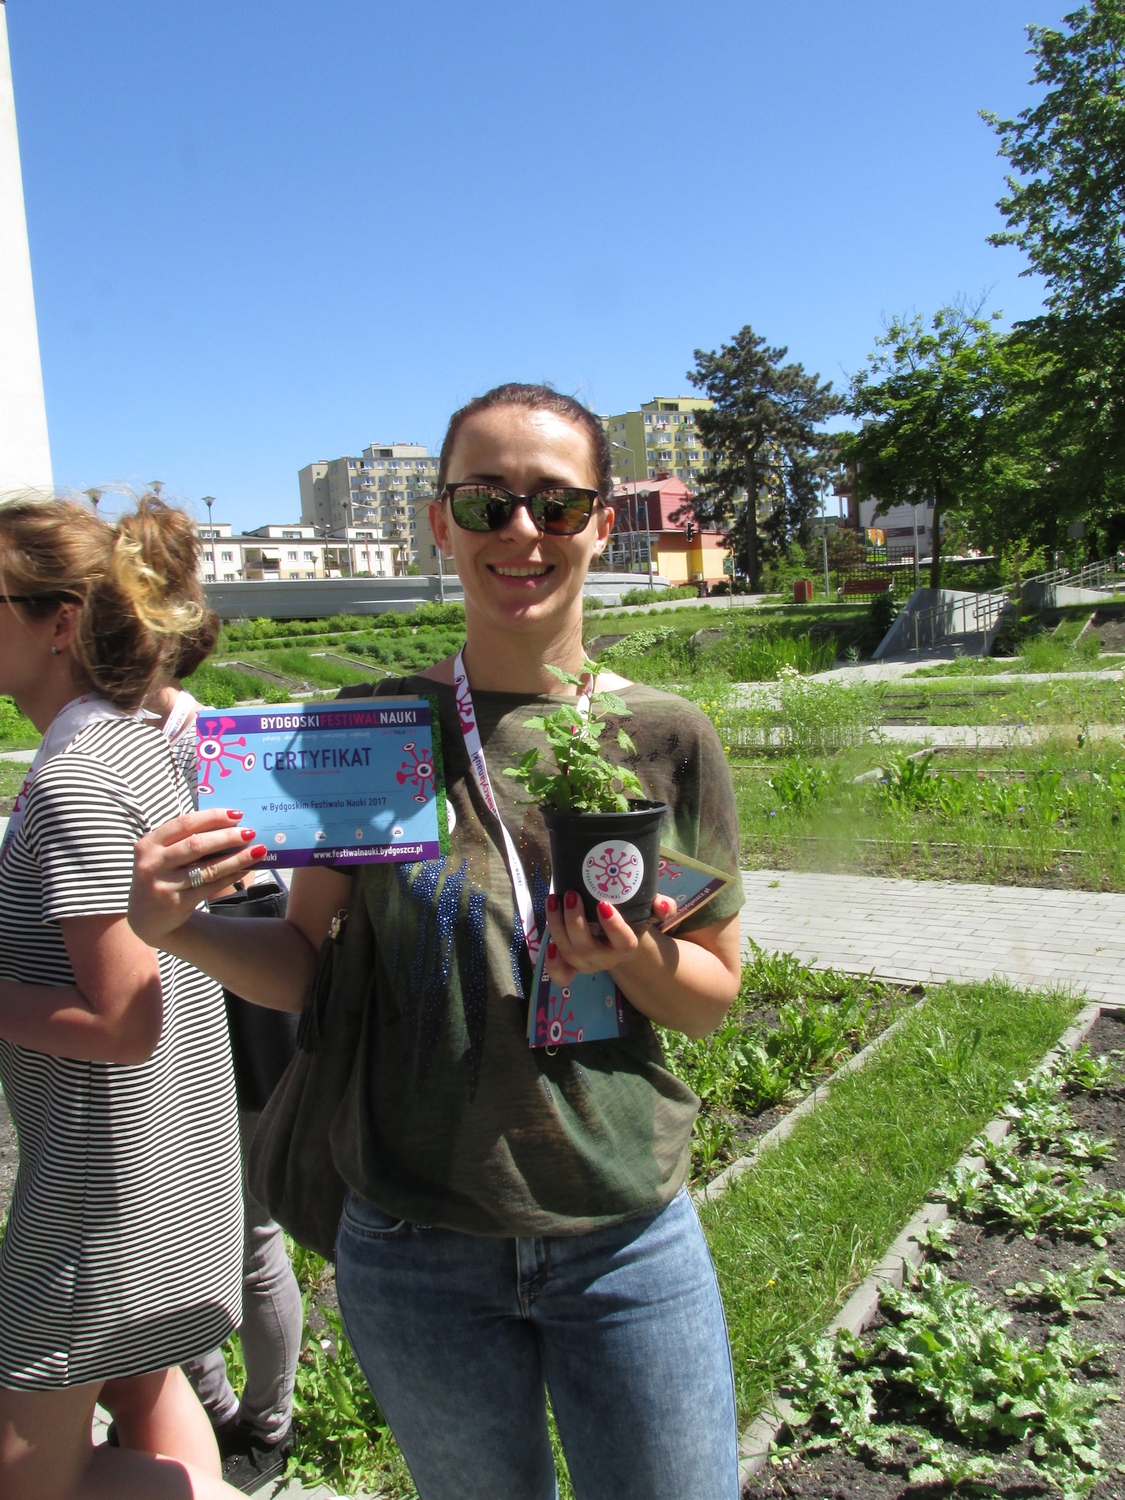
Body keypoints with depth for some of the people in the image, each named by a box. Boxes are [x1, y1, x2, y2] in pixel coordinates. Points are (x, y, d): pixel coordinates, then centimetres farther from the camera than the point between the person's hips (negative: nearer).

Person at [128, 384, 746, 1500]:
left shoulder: (664, 737, -6)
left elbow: (713, 998, 1)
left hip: (629, 1243, 0)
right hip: (417, 1253, 0)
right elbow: (302, 966, 1)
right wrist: (176, 928, -18)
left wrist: (635, 956, -20)